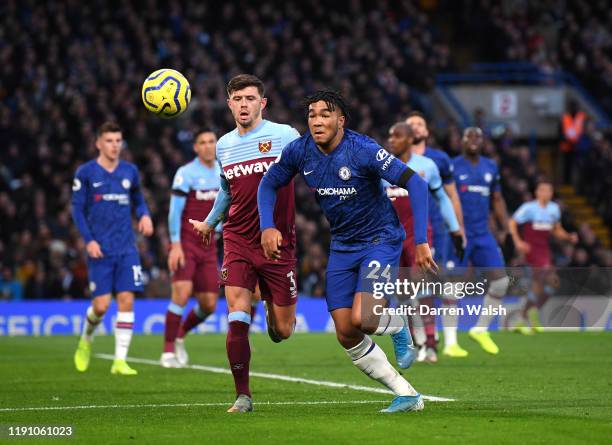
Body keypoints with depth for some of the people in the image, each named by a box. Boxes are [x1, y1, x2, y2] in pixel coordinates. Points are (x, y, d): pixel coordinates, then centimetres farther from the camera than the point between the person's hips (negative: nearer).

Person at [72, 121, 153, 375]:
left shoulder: (130, 171, 9)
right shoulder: (86, 173, -1)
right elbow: (77, 209, 1)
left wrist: (144, 215, -1)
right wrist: (88, 240, -10)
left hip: (126, 249, 3)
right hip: (100, 249, -3)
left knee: (126, 300, -8)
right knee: (101, 304, -7)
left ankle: (120, 361, -3)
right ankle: (86, 340, 26)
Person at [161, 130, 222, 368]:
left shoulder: (222, 173, 9)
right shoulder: (186, 173, -10)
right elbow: (174, 211, -12)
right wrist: (175, 245, -17)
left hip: (208, 247, 6)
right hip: (185, 243, -6)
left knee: (209, 304, 3)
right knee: (182, 293, -19)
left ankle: (180, 337, 29)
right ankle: (168, 352, -9)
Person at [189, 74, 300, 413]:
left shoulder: (284, 135, -6)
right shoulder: (223, 146, 9)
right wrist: (209, 222, 36)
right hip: (237, 241, 2)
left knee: (283, 331, 3)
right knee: (237, 320, -13)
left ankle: (272, 310, 40)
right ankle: (243, 395, -1)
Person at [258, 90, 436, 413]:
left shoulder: (363, 150, -23)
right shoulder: (299, 151, -8)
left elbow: (415, 183, -22)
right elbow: (269, 184, 9)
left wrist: (421, 241, -27)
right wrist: (267, 227, -8)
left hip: (381, 240, -6)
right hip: (341, 246, 6)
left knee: (361, 319, -24)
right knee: (346, 335, -3)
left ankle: (398, 326, 13)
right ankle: (407, 396, 9)